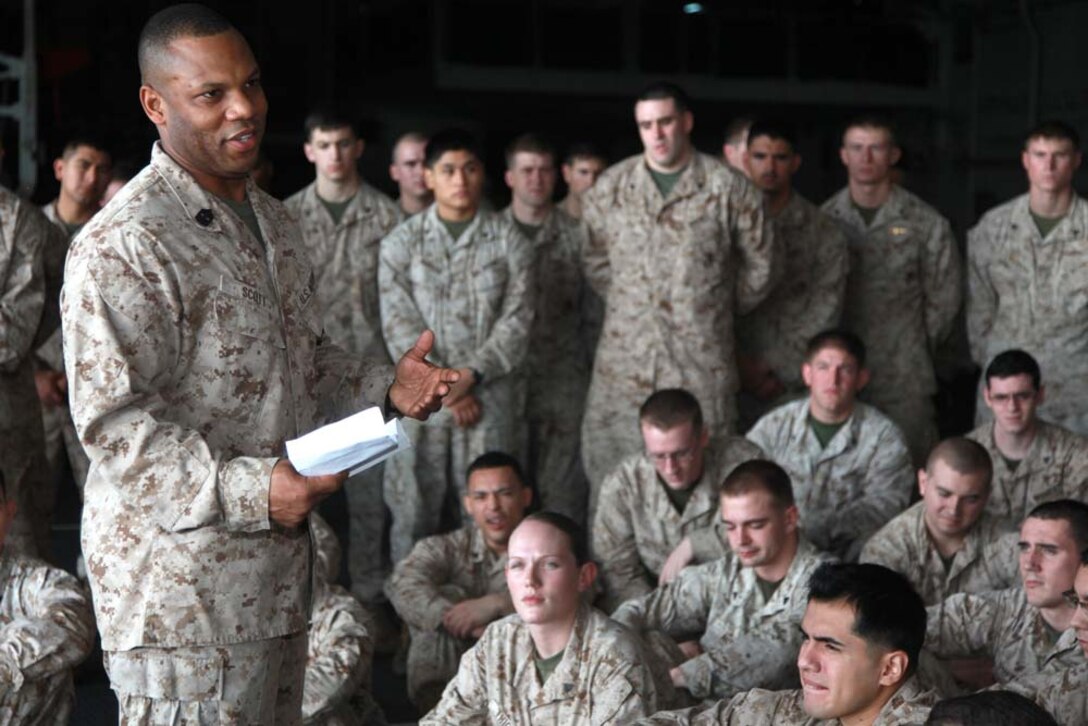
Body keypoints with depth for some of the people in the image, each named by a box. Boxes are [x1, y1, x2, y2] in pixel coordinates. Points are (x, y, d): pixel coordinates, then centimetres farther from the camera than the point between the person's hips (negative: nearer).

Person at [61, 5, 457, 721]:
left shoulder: (275, 222, 14)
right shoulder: (122, 245, -17)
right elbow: (113, 423, -22)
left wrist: (386, 388, 5)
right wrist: (249, 490, -28)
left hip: (280, 557, 9)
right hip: (179, 571, -9)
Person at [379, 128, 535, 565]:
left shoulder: (508, 242, 5)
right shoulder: (401, 243, 6)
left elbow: (516, 321, -2)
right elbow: (398, 324, -2)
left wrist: (471, 375, -15)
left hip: (491, 396, 0)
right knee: (413, 511, 2)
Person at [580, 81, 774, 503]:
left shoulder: (728, 189, 0)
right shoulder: (610, 188, 8)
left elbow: (759, 267, 8)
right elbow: (596, 263, 18)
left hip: (701, 362, -2)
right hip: (623, 365, 2)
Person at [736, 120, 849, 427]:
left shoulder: (823, 232, 5)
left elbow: (824, 313, 0)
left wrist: (777, 368, -8)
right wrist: (740, 364, -8)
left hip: (795, 387, 0)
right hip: (733, 386, 0)